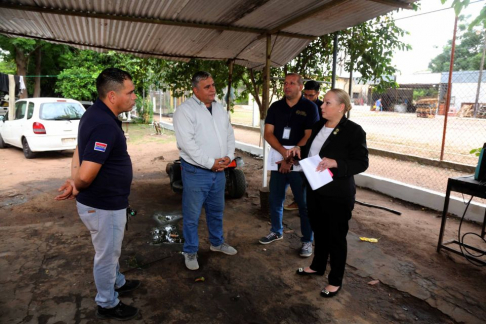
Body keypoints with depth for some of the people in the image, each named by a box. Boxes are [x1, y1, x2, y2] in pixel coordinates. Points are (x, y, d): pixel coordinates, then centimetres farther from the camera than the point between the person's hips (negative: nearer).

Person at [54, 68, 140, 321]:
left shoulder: (97, 114, 3)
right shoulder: (105, 125, -30)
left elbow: (80, 150, 8)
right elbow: (86, 176, -33)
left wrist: (74, 181, -6)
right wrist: (77, 185, -10)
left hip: (106, 201, 9)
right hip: (104, 206, -9)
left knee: (111, 250, 29)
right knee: (106, 255, 12)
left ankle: (117, 283, 52)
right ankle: (107, 304, 35)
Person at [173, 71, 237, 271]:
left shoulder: (220, 109, 11)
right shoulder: (185, 110, -12)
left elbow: (230, 135, 13)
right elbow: (186, 142, -20)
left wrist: (229, 156, -4)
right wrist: (210, 163, -19)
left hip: (219, 170, 7)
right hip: (196, 171, -6)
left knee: (216, 210, 21)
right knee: (192, 214, 6)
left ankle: (217, 242, 40)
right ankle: (190, 251, 24)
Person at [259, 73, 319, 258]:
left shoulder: (309, 107, -3)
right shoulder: (275, 107, 7)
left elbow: (309, 136, -10)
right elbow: (268, 133, -1)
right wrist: (284, 152, -16)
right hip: (278, 161, 4)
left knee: (304, 203, 3)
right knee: (275, 200, 13)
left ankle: (307, 240, 17)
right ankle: (276, 231, 34)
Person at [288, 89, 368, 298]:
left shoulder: (353, 130, -15)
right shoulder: (318, 126, 6)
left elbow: (361, 163, -16)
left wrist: (335, 163, -29)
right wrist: (300, 149, -2)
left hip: (337, 194, -7)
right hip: (315, 189, 7)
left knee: (336, 236, 8)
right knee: (319, 230, 22)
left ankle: (336, 280, 26)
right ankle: (318, 266, 43)